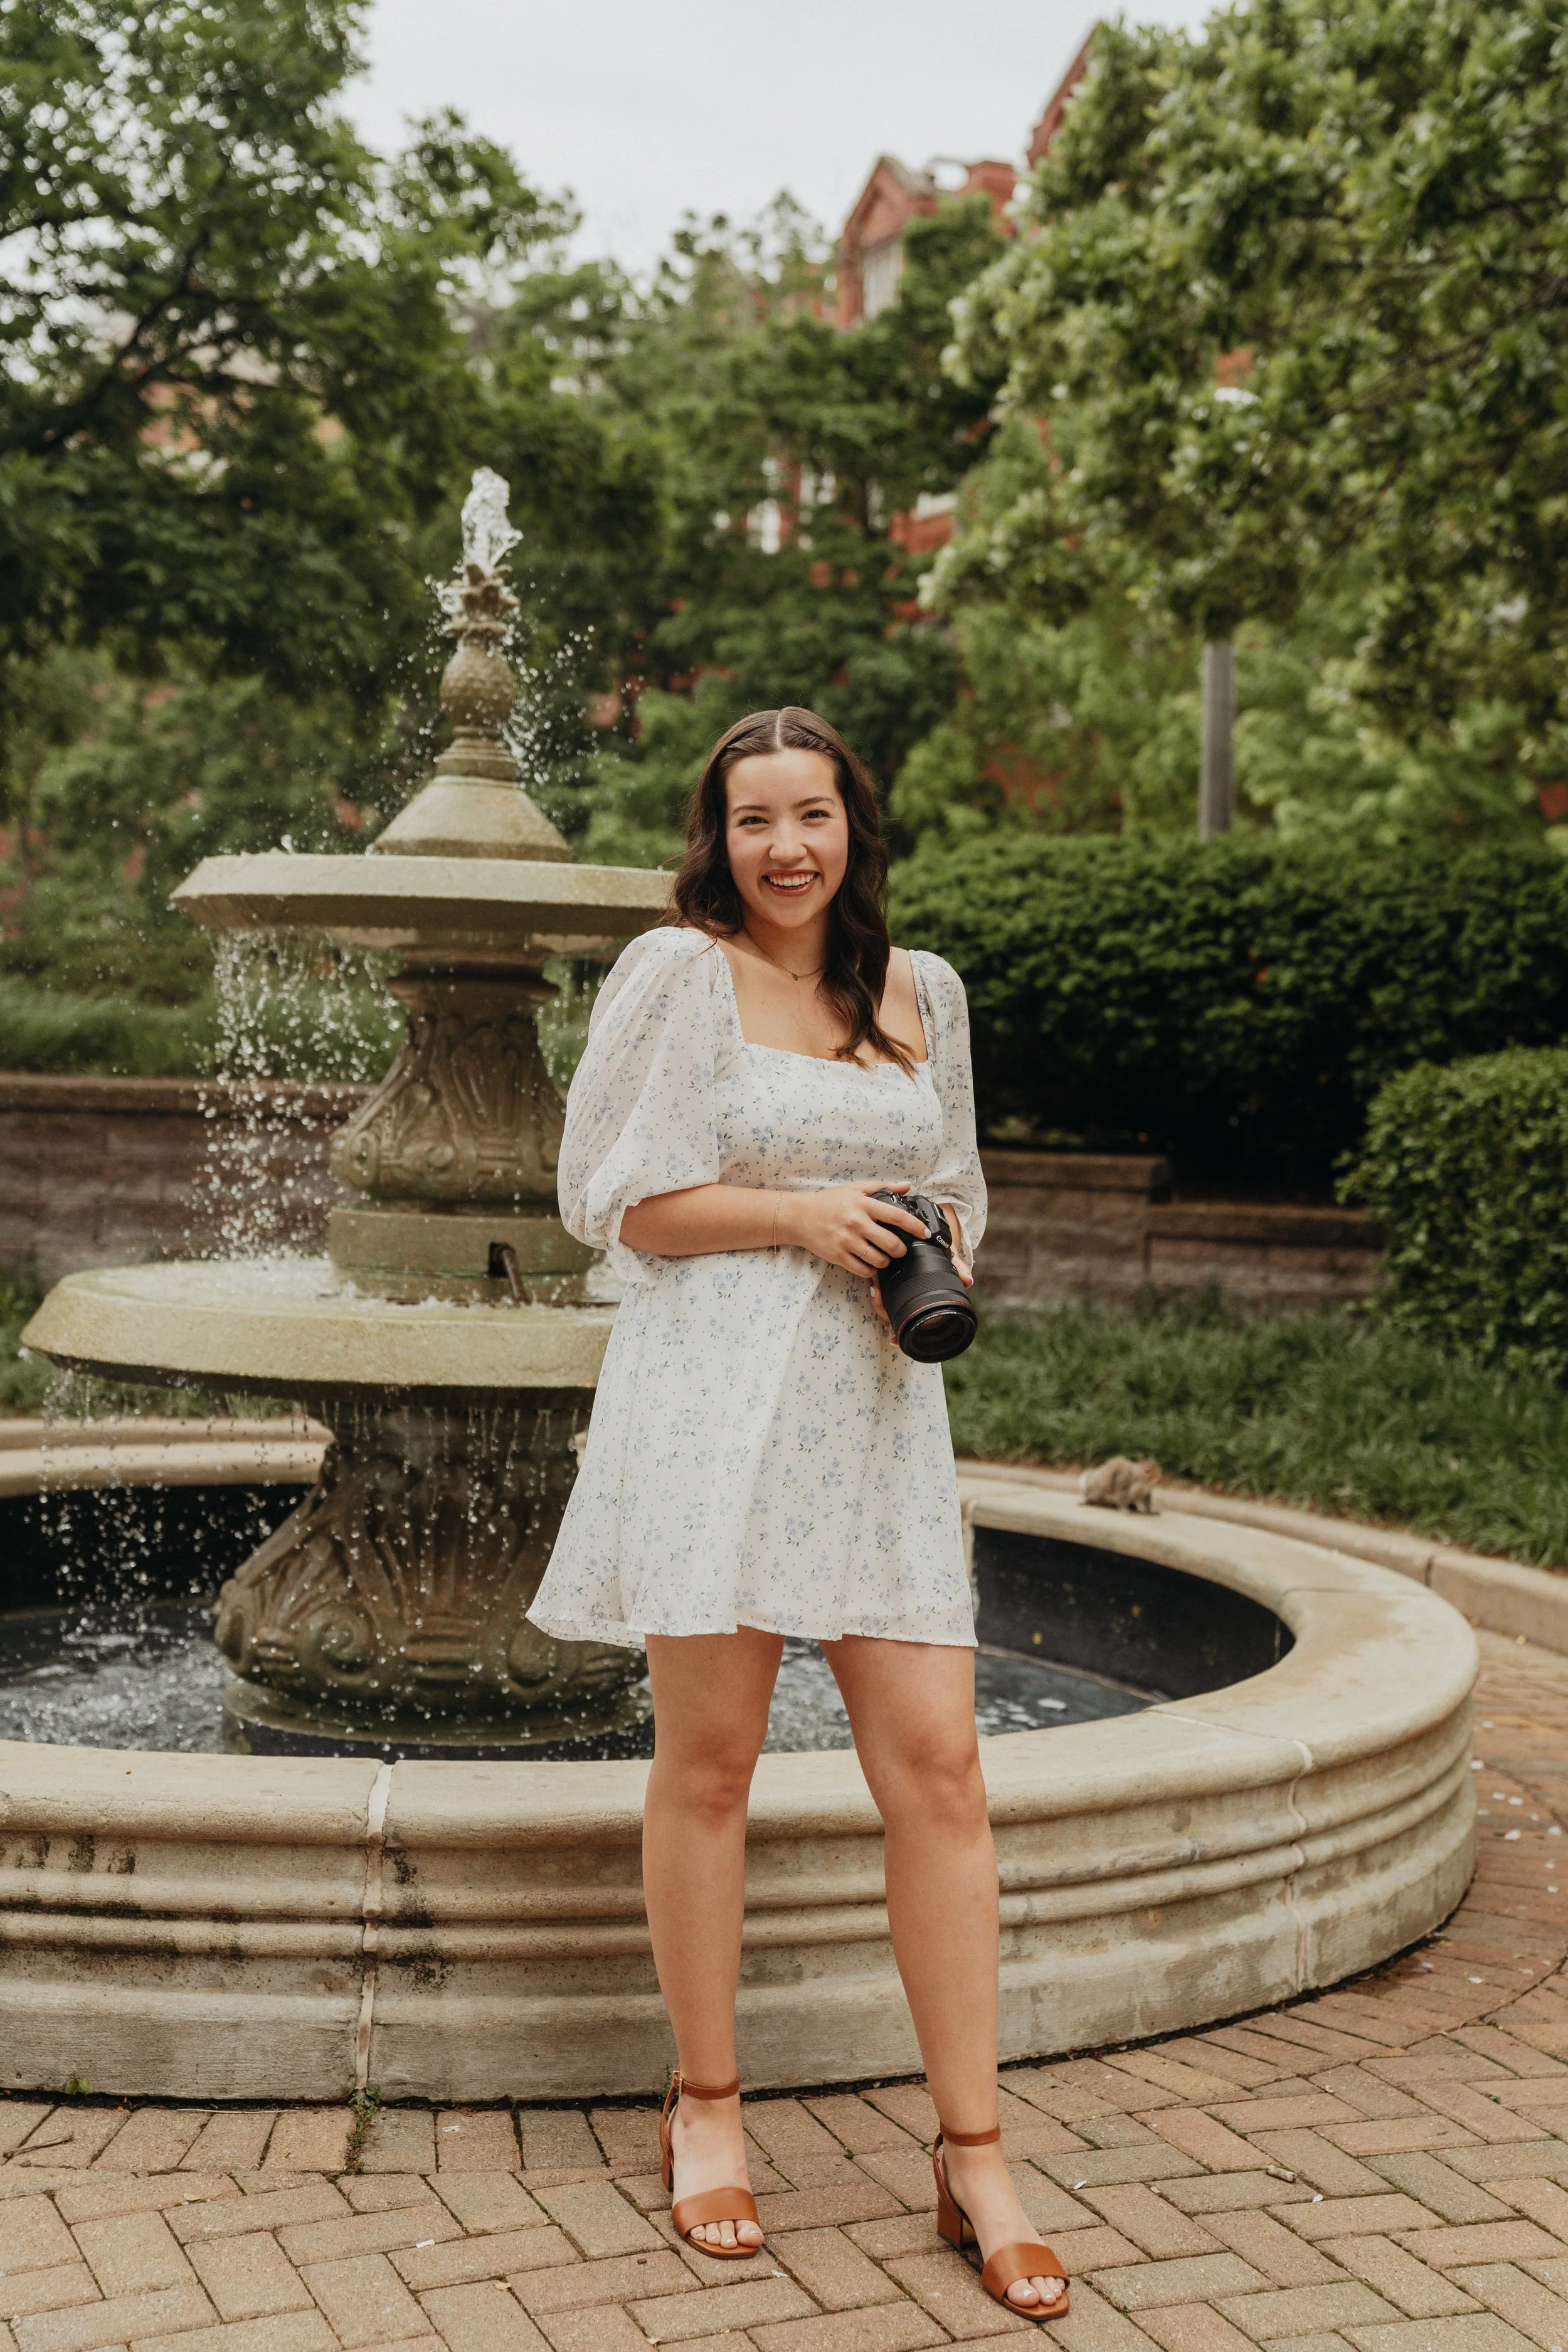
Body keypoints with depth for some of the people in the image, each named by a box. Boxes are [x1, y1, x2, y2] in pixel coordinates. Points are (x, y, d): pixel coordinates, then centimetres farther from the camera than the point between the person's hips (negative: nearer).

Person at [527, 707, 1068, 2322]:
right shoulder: (676, 972, 2)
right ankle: (705, 2106, 23)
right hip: (714, 1391, -4)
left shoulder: (921, 992, 16)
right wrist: (801, 1216, -11)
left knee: (938, 1768, -2)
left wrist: (936, 1261, 2)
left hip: (876, 1402, 4)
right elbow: (616, 1198, -2)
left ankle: (973, 2156, 8)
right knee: (708, 1762, 4)